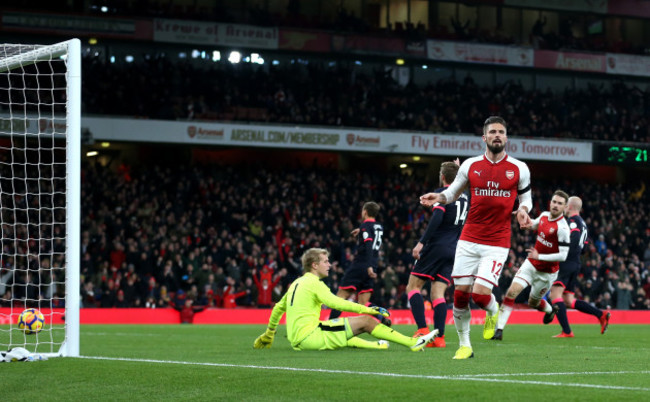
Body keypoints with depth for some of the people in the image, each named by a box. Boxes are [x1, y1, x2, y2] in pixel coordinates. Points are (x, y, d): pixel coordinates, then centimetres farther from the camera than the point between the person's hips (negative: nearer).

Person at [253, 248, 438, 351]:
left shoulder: (296, 283, 20)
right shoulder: (313, 283, -6)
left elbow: (278, 308, 29)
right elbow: (334, 302, -18)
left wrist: (269, 332, 43)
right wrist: (367, 309, -19)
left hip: (296, 340, 9)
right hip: (309, 335, -9)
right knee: (365, 321, -9)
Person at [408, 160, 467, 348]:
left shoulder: (441, 193, -6)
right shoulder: (465, 197, 15)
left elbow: (437, 218, -20)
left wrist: (421, 242, -23)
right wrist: (458, 171, 36)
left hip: (436, 246, -6)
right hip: (453, 250, 6)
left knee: (413, 286, 1)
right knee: (438, 293, 4)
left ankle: (422, 330, -14)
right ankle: (439, 337, -10)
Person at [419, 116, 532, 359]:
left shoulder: (519, 169, 2)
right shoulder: (471, 165, 5)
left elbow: (525, 196, 14)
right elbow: (453, 192, 16)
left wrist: (523, 210, -8)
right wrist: (439, 198, -6)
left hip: (497, 243, -2)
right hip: (469, 240, 2)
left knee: (480, 293, -15)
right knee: (460, 292, 0)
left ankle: (493, 311, 22)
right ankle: (464, 345, 16)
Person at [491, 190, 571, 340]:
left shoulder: (562, 228, -24)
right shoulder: (544, 215, -3)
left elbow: (563, 255, -26)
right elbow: (533, 225, 22)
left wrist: (539, 256, -25)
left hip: (547, 272, -5)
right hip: (531, 264, 5)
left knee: (533, 302, 14)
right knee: (511, 292, -12)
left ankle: (550, 310, 51)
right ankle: (499, 329, -9)